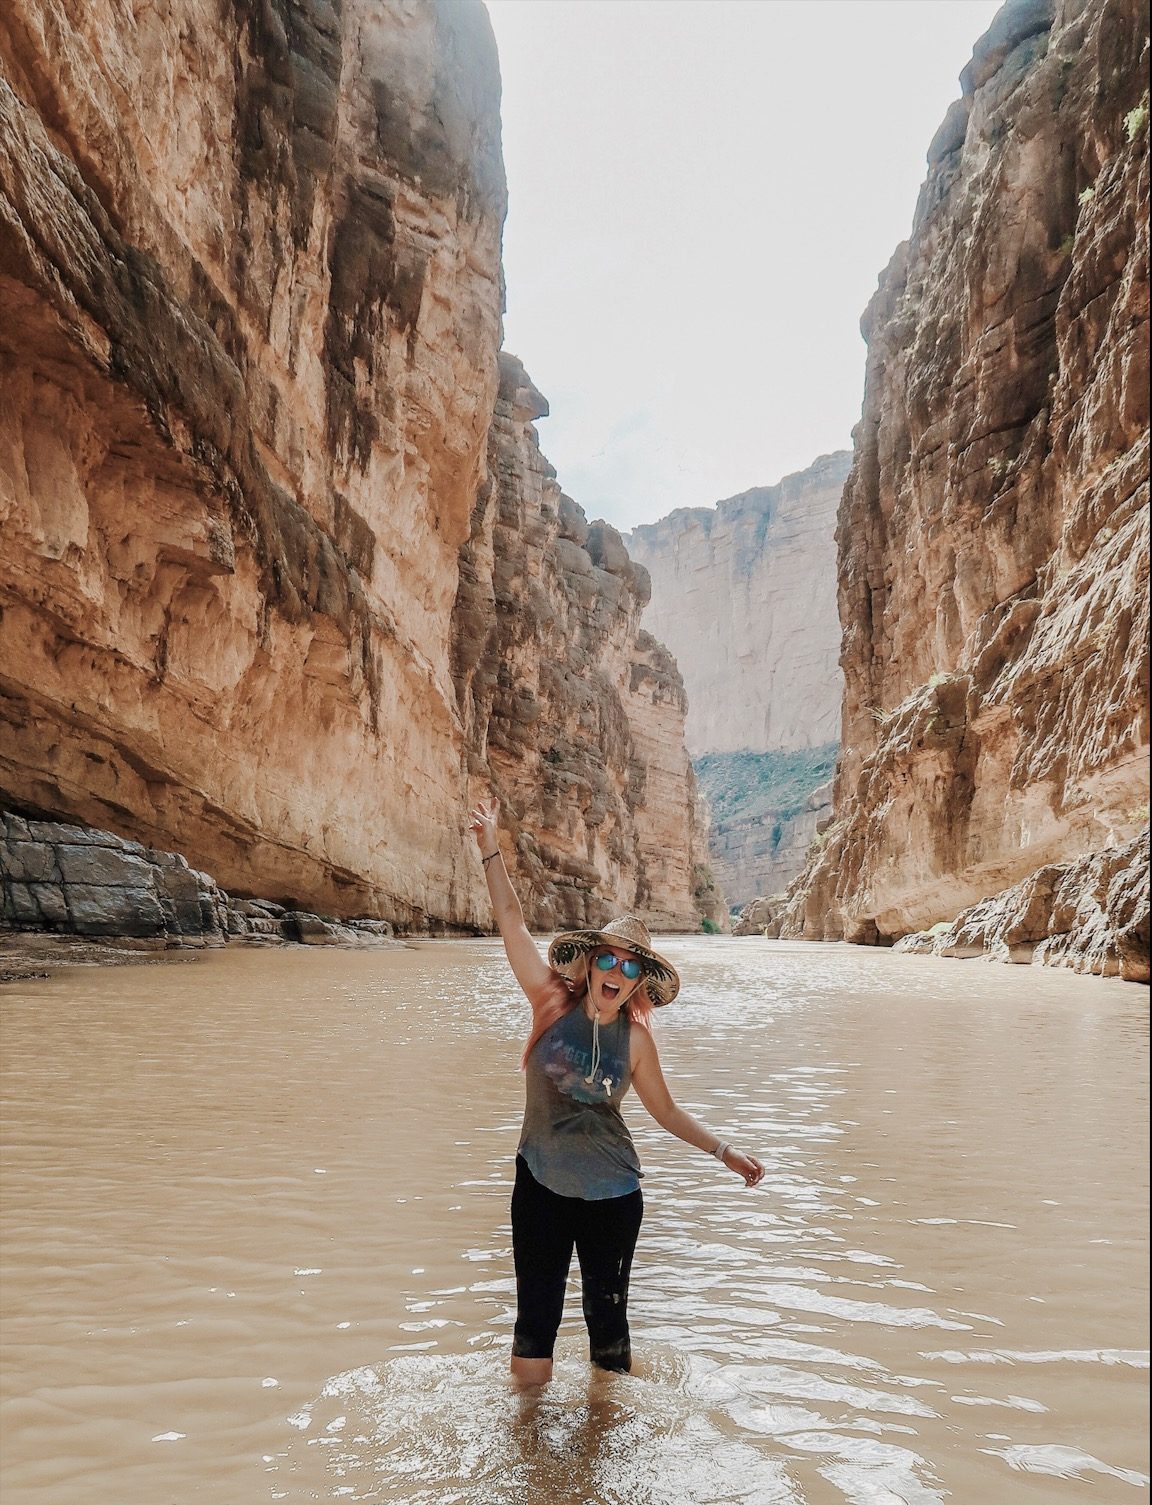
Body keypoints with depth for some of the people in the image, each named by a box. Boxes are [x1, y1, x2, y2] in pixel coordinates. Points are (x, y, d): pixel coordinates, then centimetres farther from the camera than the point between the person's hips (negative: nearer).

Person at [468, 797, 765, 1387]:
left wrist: (724, 1150, 4)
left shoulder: (635, 1038, -5)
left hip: (611, 1194, 1)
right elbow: (511, 922, -14)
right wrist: (491, 850, -19)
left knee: (607, 1317, 13)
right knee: (535, 1322, 5)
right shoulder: (552, 1004, -8)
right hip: (541, 1186, -1)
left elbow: (666, 1111, 8)